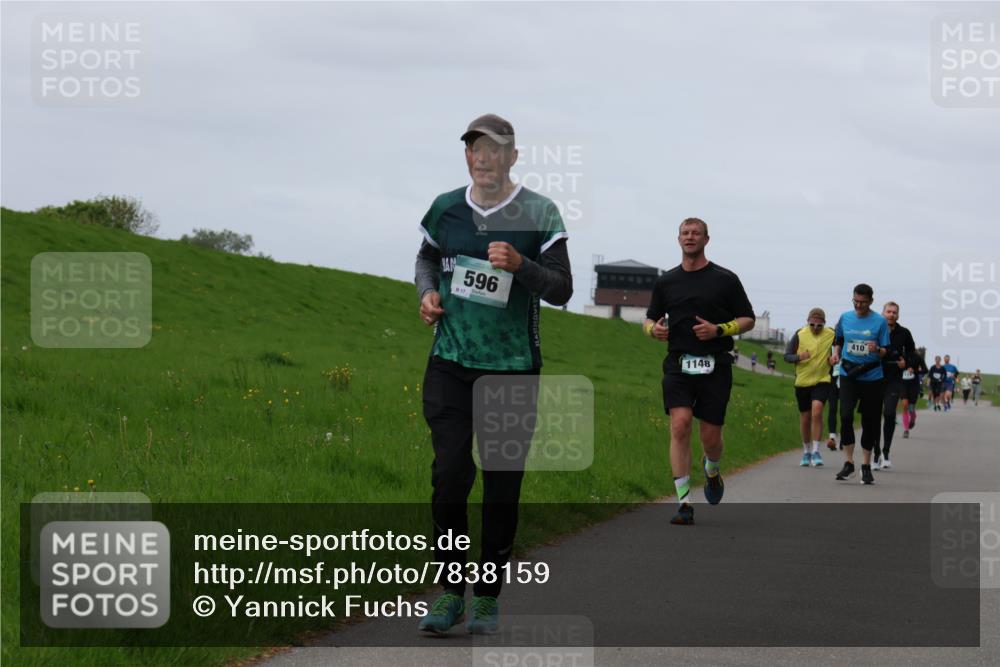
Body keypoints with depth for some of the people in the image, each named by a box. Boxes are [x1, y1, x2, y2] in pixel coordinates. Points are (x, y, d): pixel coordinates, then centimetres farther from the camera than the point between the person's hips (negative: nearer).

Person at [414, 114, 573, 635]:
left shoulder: (538, 214, -3)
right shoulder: (445, 209, 6)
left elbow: (562, 289, -4)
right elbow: (426, 258, 24)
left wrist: (520, 265, -21)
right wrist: (427, 293, 3)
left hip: (513, 369, -2)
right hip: (451, 363, 2)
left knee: (502, 485, 3)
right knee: (449, 475, -7)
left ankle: (488, 596, 14)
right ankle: (450, 588, 4)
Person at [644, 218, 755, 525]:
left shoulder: (725, 279, 4)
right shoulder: (666, 281, 11)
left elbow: (748, 320, 6)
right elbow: (649, 319, 20)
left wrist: (719, 330, -11)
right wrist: (654, 329, -5)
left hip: (715, 367, -1)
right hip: (678, 364, 1)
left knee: (710, 436, 0)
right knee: (680, 426, -16)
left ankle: (712, 471, 38)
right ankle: (684, 504, -14)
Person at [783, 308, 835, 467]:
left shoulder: (831, 335, -3)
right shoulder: (799, 335, -3)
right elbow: (787, 356, 0)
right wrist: (798, 357, -20)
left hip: (822, 380, -2)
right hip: (802, 382, 2)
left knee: (817, 411, -22)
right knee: (805, 418, 9)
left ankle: (816, 451, -14)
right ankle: (806, 452, 29)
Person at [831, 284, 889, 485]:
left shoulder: (880, 321, -3)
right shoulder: (845, 318, 6)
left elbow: (886, 352, -1)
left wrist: (877, 350, -22)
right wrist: (836, 354, 4)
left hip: (872, 377, -1)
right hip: (848, 375, 1)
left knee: (870, 422, 4)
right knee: (845, 416, -16)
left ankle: (866, 466, 17)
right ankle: (848, 462, -5)